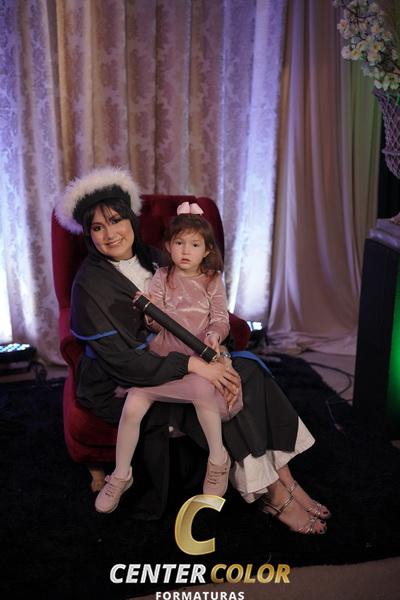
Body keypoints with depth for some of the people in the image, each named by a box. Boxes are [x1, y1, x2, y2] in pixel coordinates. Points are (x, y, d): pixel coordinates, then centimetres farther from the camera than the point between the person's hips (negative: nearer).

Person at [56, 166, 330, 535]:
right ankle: (274, 494, -10)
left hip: (164, 361, 7)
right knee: (222, 392, -24)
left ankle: (285, 480, -10)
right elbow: (122, 362, -23)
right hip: (120, 388, -7)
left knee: (249, 373, -13)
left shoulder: (151, 258, 4)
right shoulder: (89, 285, -18)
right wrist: (191, 365, -28)